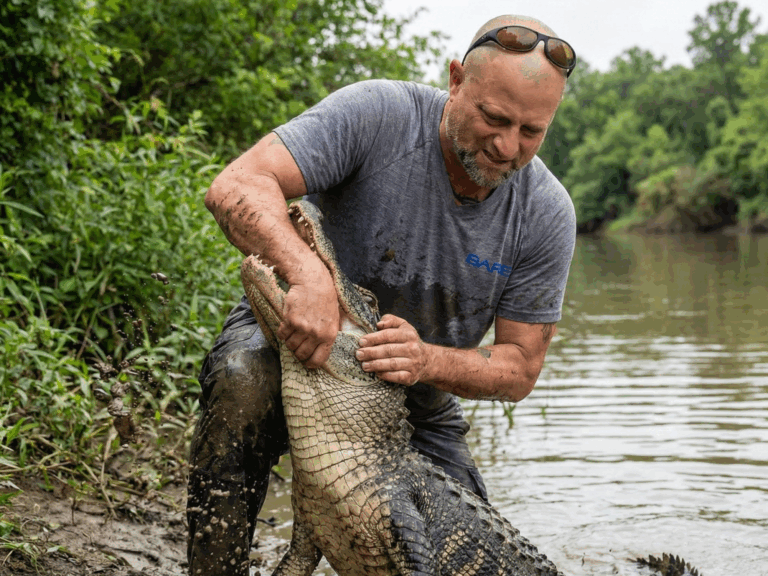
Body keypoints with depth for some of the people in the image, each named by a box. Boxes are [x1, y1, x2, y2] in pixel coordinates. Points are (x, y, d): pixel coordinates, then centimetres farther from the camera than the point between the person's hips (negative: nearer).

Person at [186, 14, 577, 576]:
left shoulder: (547, 214, -15)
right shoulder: (379, 114, -24)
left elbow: (520, 369, -11)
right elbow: (236, 187, -32)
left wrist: (428, 362, -31)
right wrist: (309, 276, -50)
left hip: (416, 407, 4)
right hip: (297, 338, -3)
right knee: (244, 383, -37)